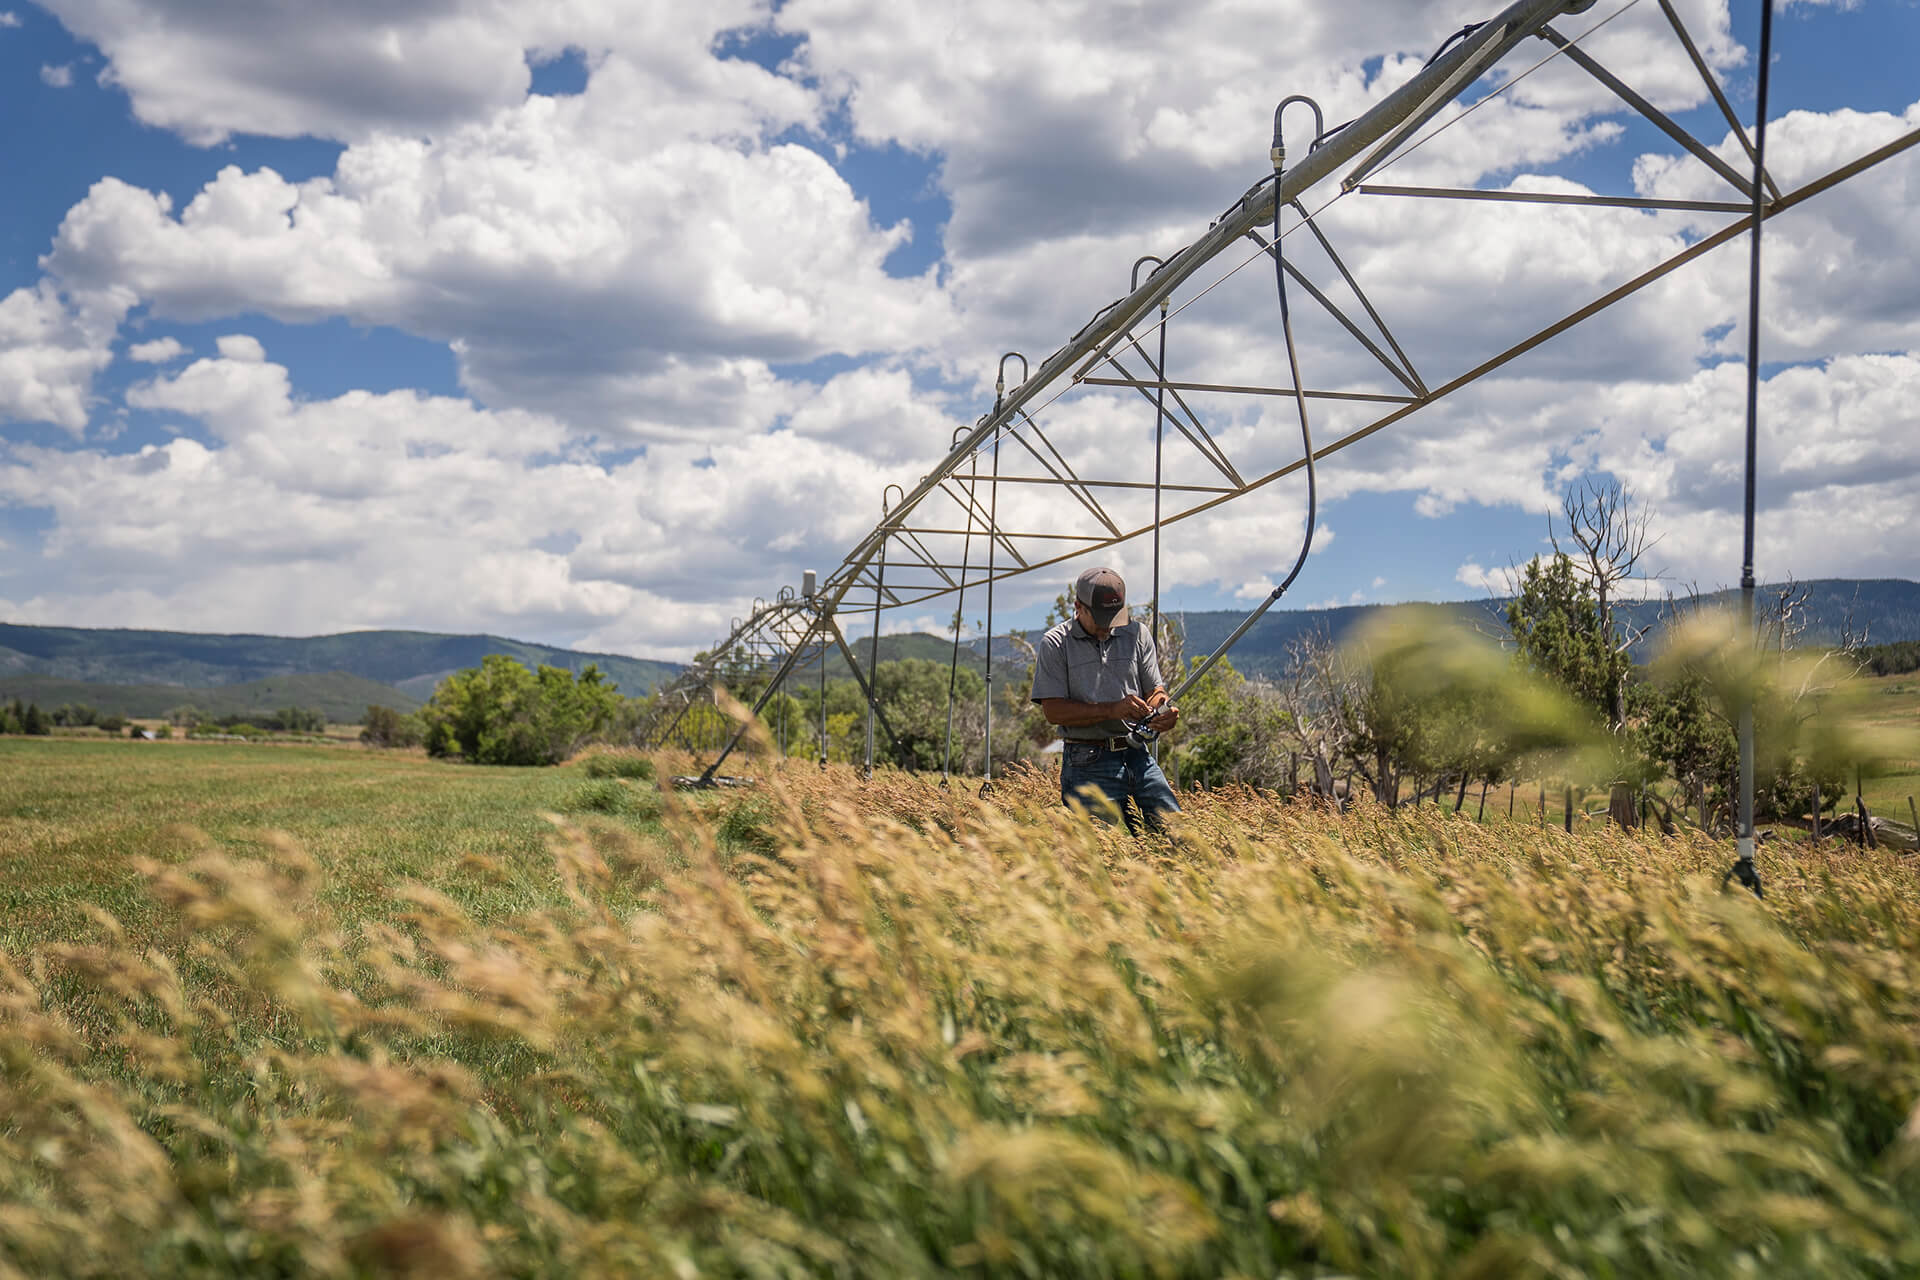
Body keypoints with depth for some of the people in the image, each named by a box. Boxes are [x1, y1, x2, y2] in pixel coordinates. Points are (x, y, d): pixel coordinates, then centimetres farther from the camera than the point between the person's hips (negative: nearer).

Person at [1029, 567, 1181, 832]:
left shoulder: (1137, 635, 11)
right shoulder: (1055, 644, -2)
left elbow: (1155, 689, 14)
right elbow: (1053, 711, -9)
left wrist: (1163, 714, -11)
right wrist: (1112, 710, -18)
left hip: (1137, 754, 4)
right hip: (1088, 763, -4)